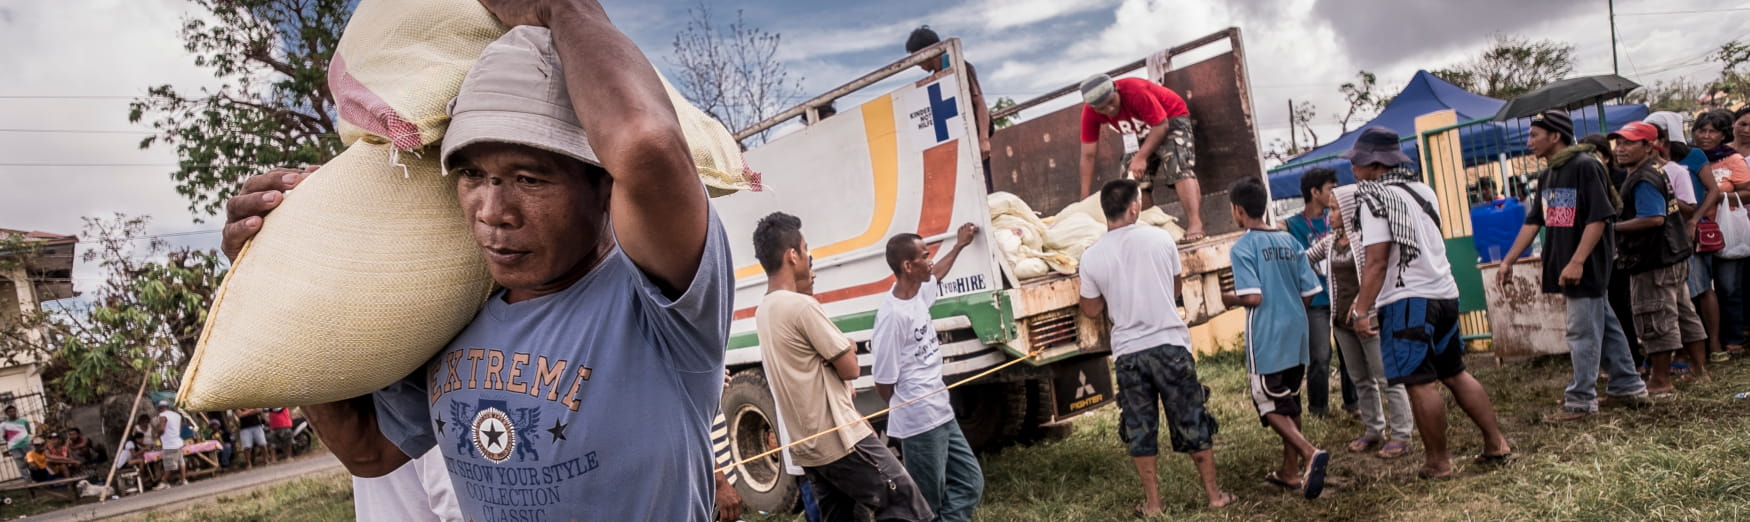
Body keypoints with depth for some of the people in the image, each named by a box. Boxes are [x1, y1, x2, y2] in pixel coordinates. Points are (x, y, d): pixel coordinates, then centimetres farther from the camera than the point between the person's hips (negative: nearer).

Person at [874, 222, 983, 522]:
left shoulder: (919, 293, 5)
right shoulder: (893, 315, -22)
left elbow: (935, 276, 33)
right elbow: (884, 383, -15)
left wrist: (959, 245, 40)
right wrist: (910, 409, 2)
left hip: (941, 414, 9)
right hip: (919, 423, -9)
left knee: (970, 481, 15)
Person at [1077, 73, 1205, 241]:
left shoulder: (1136, 91, -36)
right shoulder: (1090, 112, -20)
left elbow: (1161, 125, -30)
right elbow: (1087, 155, -17)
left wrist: (1141, 157, -39)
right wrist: (1085, 199, -19)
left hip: (1171, 119, -6)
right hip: (1140, 132, 6)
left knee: (1179, 168, -26)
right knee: (1134, 179, 2)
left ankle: (1195, 225, -36)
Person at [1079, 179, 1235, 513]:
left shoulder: (1091, 257, -4)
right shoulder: (1160, 238, -3)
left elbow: (1091, 310, 8)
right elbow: (1175, 289, 12)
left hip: (1128, 351, 0)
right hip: (1170, 344, 0)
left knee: (1139, 429, 11)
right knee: (1192, 423, 11)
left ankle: (1152, 502, 17)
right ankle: (1214, 494, 21)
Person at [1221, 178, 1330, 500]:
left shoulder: (1242, 248, -12)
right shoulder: (1289, 241, 8)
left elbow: (1253, 296, -20)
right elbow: (1309, 292, 8)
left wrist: (1228, 298, -1)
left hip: (1265, 341, -7)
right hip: (1296, 337, 7)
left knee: (1270, 406, 2)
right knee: (1290, 403, 16)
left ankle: (1309, 453, -19)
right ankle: (1291, 471, 23)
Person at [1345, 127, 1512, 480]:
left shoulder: (1375, 199, -12)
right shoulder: (1422, 190, 14)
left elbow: (1377, 262, -18)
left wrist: (1362, 311, -16)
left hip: (1407, 301, -9)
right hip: (1445, 293, 9)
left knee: (1419, 383, -2)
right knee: (1455, 373, 18)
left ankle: (1438, 462, 5)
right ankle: (1496, 444, 22)